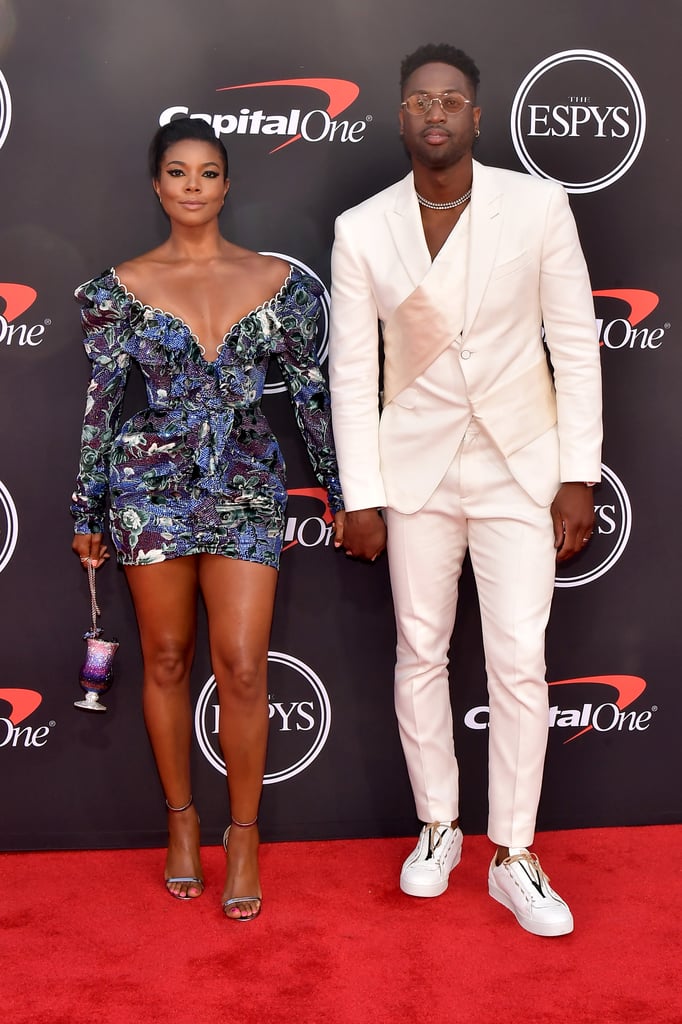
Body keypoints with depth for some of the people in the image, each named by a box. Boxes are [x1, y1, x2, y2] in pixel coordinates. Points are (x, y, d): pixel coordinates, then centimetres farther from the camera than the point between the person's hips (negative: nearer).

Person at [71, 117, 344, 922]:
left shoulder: (279, 281, 3)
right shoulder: (120, 288, 1)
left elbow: (311, 394, 7)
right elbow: (100, 405, 4)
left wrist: (342, 493, 7)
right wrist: (87, 514, 6)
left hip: (248, 491, 0)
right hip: (151, 488, 0)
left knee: (242, 669, -3)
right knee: (167, 661, 10)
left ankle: (244, 833, 16)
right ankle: (181, 818, 28)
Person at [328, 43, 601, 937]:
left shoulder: (538, 205, -5)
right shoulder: (362, 231, -2)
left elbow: (576, 344, -3)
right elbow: (352, 372, 0)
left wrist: (578, 476, -6)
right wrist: (361, 497, -2)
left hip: (518, 464, -1)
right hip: (418, 467, 2)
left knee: (520, 663, -1)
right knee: (420, 654, 11)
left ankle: (514, 857, 14)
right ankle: (438, 828, 30)